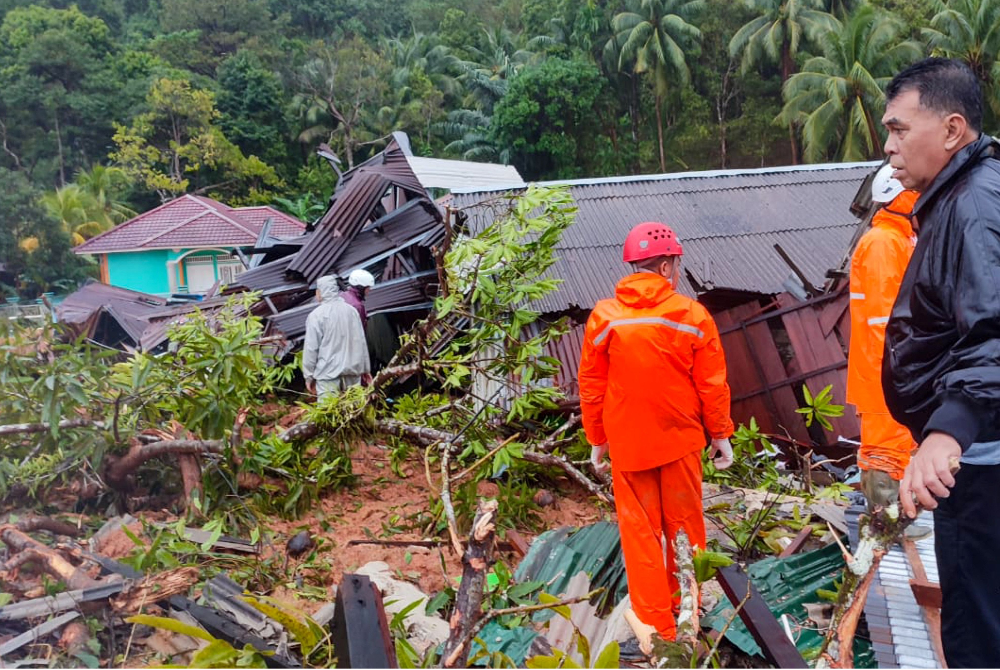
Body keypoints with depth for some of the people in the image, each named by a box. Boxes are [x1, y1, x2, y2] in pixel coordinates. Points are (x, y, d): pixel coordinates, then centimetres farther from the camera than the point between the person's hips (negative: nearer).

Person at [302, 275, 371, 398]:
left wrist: (309, 376, 2)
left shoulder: (316, 315, -7)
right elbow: (361, 342, 10)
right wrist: (366, 369, 17)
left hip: (328, 374, -5)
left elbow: (311, 348, -6)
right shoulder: (351, 310, 7)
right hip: (352, 372, 5)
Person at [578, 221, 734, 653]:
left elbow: (591, 387, -1)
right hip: (680, 440, 0)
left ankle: (655, 628, 14)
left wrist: (596, 439, 10)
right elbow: (712, 384, -5)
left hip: (626, 443, 0)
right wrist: (720, 434, 8)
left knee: (640, 533, 9)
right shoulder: (692, 315, -8)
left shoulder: (604, 317, -6)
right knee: (684, 526, 17)